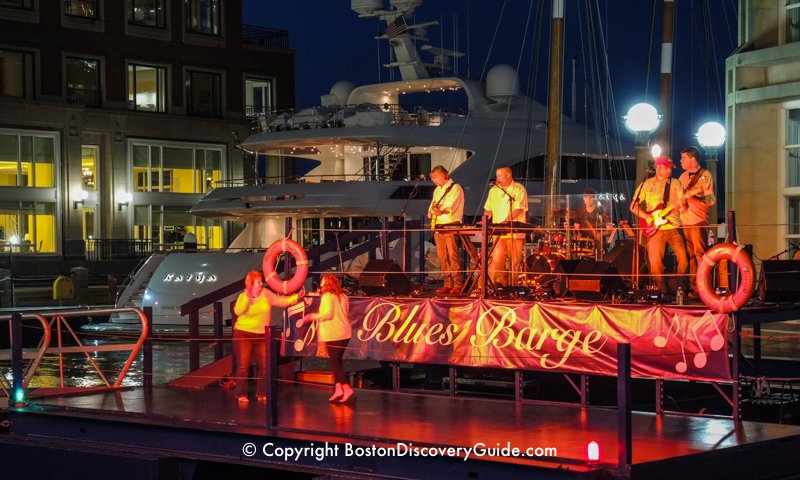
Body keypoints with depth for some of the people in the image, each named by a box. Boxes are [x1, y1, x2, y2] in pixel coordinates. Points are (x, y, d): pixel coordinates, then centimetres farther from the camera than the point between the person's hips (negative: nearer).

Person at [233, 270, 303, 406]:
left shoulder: (266, 294, 2)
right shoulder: (243, 297, -6)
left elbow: (281, 301, 6)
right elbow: (237, 311, -22)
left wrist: (297, 296, -5)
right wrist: (247, 297, -28)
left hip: (262, 335, 4)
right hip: (243, 334, -3)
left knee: (264, 365, 2)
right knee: (243, 366, -5)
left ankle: (262, 393, 14)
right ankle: (241, 395, 1)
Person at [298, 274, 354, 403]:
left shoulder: (327, 296, -10)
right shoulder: (342, 296, 13)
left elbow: (328, 314, -19)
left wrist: (312, 317, -10)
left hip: (333, 334, -7)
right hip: (345, 333, 7)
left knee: (335, 363, -3)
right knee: (337, 362, 12)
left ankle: (346, 388, -13)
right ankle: (338, 389, 5)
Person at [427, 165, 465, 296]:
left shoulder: (455, 188, -2)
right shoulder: (437, 190, 22)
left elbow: (450, 207, -13)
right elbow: (432, 207, 21)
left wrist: (440, 211, -27)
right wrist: (431, 212, -1)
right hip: (438, 226, 7)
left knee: (453, 255, -11)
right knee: (442, 257, 4)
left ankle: (457, 284, -10)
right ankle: (448, 284, 7)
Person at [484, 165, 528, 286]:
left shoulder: (519, 189, -1)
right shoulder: (494, 190, 16)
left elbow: (519, 209, -13)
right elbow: (488, 209, 20)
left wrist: (507, 220, -25)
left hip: (515, 232, -4)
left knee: (515, 261, -2)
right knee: (496, 259, -8)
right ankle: (499, 284, -6)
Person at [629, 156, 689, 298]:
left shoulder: (676, 184, 13)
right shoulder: (646, 184, 9)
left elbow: (682, 204, 5)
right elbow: (633, 206, 7)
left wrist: (681, 204, -18)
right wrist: (647, 217, -7)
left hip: (674, 227, 1)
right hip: (656, 229, -1)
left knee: (683, 258, -12)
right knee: (655, 262, -8)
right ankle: (664, 291, 7)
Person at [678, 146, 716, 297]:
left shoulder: (705, 175, 0)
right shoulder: (683, 177, 19)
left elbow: (712, 200, -8)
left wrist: (696, 196, -23)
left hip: (698, 222, -6)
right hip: (683, 221, 6)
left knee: (700, 254, -10)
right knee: (689, 256, 4)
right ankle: (693, 288, 7)